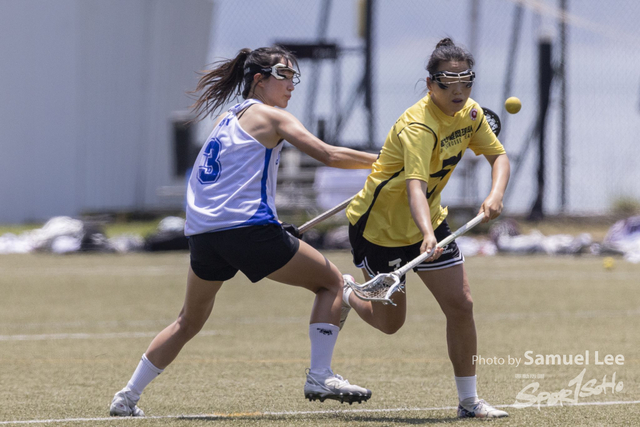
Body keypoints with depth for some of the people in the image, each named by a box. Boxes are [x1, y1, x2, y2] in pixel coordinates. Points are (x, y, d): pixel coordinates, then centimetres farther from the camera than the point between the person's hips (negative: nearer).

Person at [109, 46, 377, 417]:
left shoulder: (227, 119, 24)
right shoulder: (270, 116, 2)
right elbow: (329, 155, -7)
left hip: (202, 233, 7)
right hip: (249, 229, -7)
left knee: (189, 322, 24)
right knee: (331, 282, 6)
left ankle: (127, 397, 22)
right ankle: (320, 376, -6)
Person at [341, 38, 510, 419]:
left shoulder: (470, 113, -7)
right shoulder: (418, 126, -32)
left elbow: (498, 155, 0)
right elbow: (415, 186, -44)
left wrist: (496, 194, -22)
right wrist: (427, 236, -61)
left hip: (429, 220, 7)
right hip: (380, 226, -7)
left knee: (461, 305, -5)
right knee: (389, 322, 6)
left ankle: (469, 400, 5)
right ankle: (346, 294, 41)